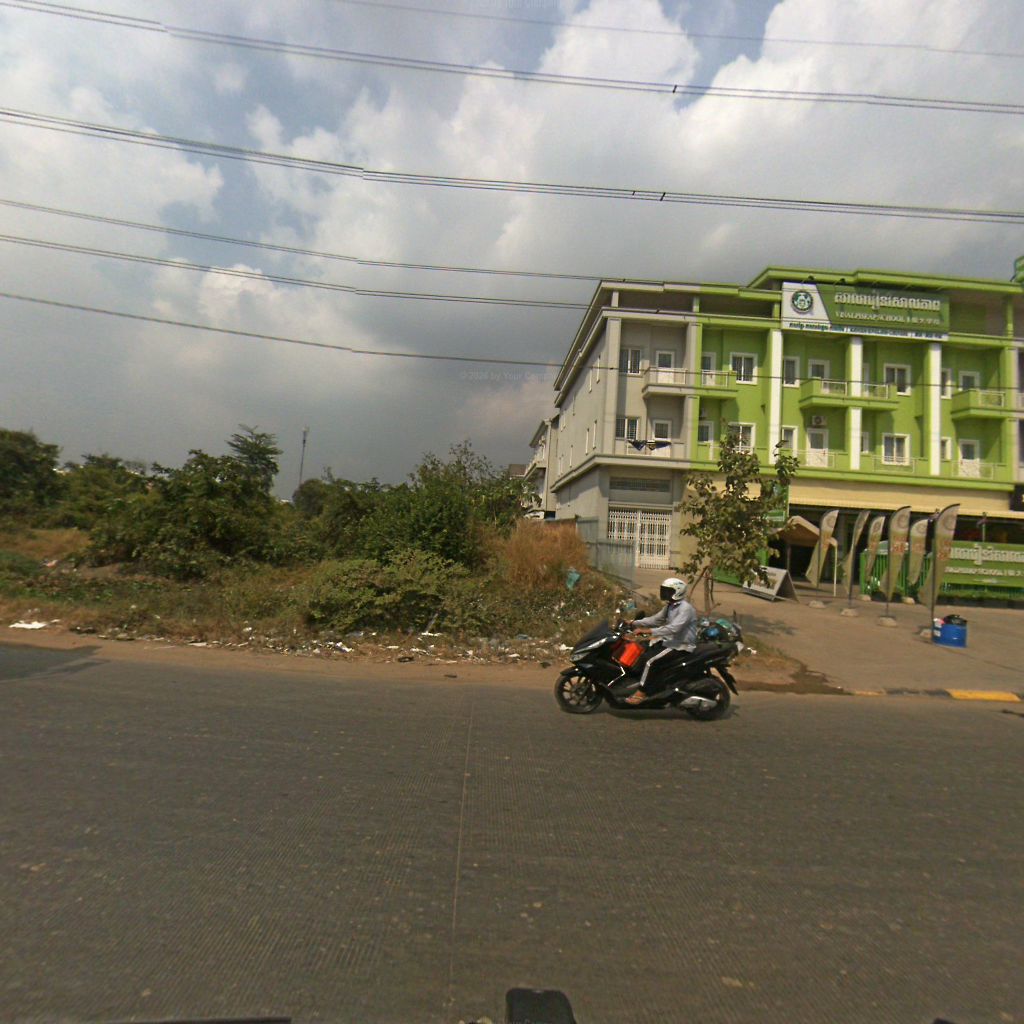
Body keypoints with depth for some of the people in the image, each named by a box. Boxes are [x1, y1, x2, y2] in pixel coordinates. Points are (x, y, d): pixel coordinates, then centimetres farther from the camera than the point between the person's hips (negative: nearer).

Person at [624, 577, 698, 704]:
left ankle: (642, 693, -16)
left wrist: (649, 631, -36)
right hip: (671, 641, 10)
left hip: (682, 646, -10)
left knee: (652, 661, -23)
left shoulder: (685, 608, -21)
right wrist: (634, 623, 1)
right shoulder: (671, 606, 10)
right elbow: (656, 619, 12)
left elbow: (674, 628, -33)